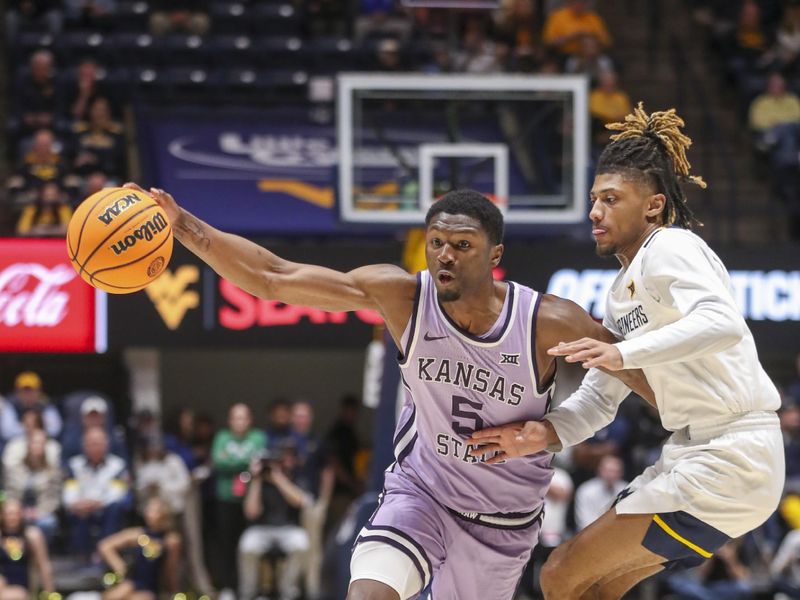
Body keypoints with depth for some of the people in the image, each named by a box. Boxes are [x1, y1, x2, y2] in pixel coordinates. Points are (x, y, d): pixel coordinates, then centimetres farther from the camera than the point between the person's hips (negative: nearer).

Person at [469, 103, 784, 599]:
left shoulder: (671, 247, -10)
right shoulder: (624, 288, 19)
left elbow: (722, 323, -30)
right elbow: (599, 397, 16)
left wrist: (624, 353, -39)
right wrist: (544, 433, -4)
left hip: (727, 462, -10)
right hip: (694, 456, 10)